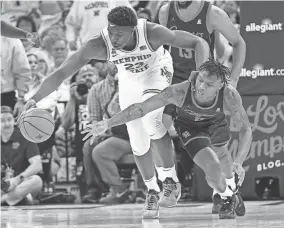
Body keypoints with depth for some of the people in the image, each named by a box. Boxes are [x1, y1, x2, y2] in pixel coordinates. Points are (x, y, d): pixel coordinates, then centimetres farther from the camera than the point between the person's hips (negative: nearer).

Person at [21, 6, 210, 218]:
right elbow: (61, 73, -32)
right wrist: (35, 99, -46)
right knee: (139, 143, 4)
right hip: (130, 80, 3)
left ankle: (171, 180, -10)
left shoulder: (152, 33, -39)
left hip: (157, 71, -3)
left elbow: (199, 43, -31)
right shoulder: (99, 45, -35)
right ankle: (152, 192, 29)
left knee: (151, 120, -29)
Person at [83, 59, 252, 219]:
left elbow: (246, 129, -30)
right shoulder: (179, 91, -42)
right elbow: (140, 108, -34)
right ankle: (228, 198, 16)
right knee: (214, 170, -18)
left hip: (216, 122, 2)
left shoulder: (230, 95, -40)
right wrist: (107, 124, -39)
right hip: (189, 126, -2)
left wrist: (238, 163, -43)